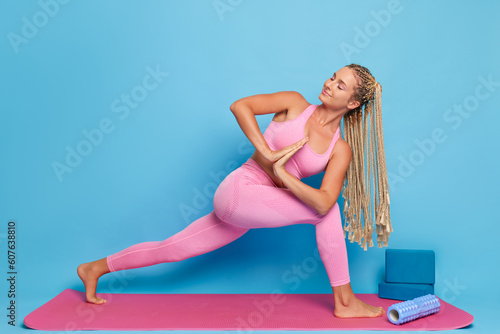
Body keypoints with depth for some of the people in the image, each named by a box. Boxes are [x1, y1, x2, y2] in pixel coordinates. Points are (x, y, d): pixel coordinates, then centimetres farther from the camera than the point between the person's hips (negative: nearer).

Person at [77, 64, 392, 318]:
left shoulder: (341, 149, 3)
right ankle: (345, 301, 2)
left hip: (249, 207, 5)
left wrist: (282, 174, -18)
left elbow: (322, 202, -9)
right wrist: (267, 152, -16)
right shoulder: (295, 104, -2)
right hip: (239, 190, -5)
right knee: (327, 211, -14)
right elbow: (240, 105, -9)